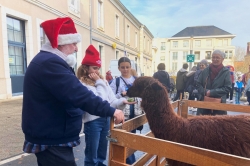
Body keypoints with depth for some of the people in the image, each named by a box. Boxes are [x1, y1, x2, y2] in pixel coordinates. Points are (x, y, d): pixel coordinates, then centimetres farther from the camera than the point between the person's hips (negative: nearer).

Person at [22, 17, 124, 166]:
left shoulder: (45, 60, 13)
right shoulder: (50, 63, -23)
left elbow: (70, 93, 16)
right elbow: (79, 95, -30)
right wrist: (111, 111, -23)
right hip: (52, 141, -11)